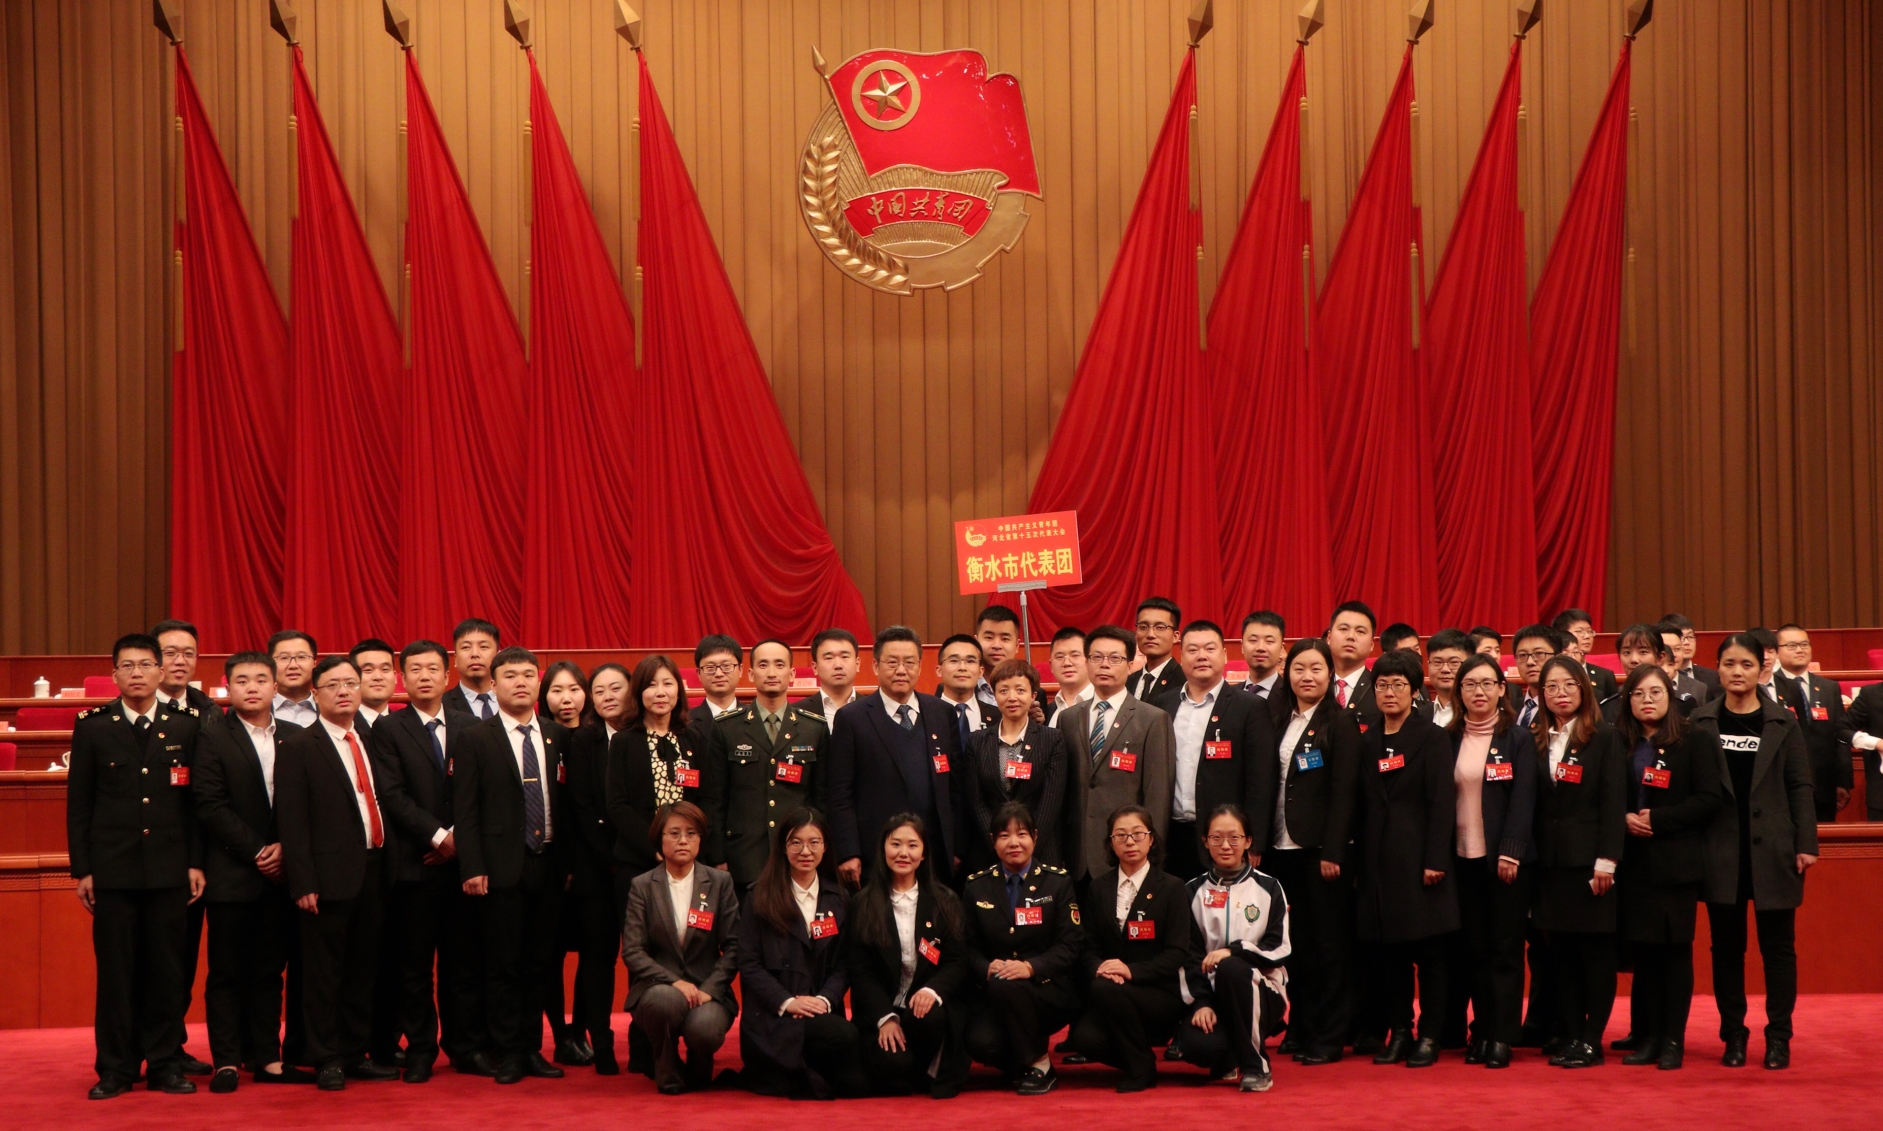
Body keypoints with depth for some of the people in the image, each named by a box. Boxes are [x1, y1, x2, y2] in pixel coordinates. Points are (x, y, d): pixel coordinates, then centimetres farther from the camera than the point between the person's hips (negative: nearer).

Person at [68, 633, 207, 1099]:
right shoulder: (92, 726, 3)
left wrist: (196, 862, 1)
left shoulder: (187, 726, 5)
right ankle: (115, 1068, 10)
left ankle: (166, 1064, 12)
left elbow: (197, 799, 5)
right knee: (115, 970, 3)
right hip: (112, 868, 0)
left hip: (169, 869, 1)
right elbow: (78, 803, 4)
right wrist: (82, 869, 0)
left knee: (166, 970, 4)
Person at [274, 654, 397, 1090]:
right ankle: (327, 1060, 9)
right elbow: (292, 822, -8)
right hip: (330, 876, -6)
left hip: (372, 871, 6)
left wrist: (387, 865, 5)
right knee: (324, 973, 1)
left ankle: (356, 1054, 20)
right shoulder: (298, 748, -3)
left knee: (363, 969, 12)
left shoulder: (371, 744, 15)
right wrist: (303, 883, -14)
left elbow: (381, 805, 13)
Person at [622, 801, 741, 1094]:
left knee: (705, 1027, -33)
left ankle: (699, 1069, 8)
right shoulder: (642, 886, 4)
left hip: (707, 990, 1)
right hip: (656, 989, -1)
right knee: (666, 999, -37)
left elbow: (732, 946, 2)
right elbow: (632, 951, -4)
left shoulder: (720, 883, 7)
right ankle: (667, 1072, -5)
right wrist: (673, 982, -18)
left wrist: (708, 989, -13)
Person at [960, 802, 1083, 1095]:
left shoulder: (1058, 882, 2)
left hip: (1050, 991, -2)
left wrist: (1030, 967, -23)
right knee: (980, 1043, -29)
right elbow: (968, 946, 7)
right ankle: (1016, 1067, 8)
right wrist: (987, 967, -17)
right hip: (996, 996, 2)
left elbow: (1069, 946, -5)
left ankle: (1040, 1066, -13)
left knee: (1006, 986, -35)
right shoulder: (977, 886, 8)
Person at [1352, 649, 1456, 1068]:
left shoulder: (1432, 738, -2)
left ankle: (1429, 1036, 6)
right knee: (1386, 951, 6)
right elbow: (1362, 805, 12)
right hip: (1378, 860, 4)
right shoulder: (1367, 742, 12)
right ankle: (1399, 1031, 15)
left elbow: (1442, 804, -7)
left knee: (1427, 950, 0)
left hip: (1418, 857, -4)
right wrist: (1358, 857, 6)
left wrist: (1436, 860, -14)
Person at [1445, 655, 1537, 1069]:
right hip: (1462, 857, 3)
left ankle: (1501, 1038, 0)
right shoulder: (1449, 740, 9)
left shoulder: (1518, 739, 0)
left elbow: (1523, 799, -7)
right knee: (1474, 948, 5)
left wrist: (1510, 851, -16)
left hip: (1506, 856, -3)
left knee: (1505, 948, -1)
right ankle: (1481, 1031, 11)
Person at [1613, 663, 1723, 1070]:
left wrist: (1658, 819, -14)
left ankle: (1673, 1040, 6)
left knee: (1675, 948, 0)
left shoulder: (1695, 742, -1)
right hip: (1633, 862, 3)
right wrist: (1624, 818, -8)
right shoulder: (1619, 745, 8)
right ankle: (1648, 1037, 12)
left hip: (1676, 861, -3)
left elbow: (1708, 800, -7)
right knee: (1642, 949, 4)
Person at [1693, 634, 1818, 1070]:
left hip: (1772, 849, -1)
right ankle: (1733, 1035, 14)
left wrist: (1806, 844, -4)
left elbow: (1800, 787, 3)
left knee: (1778, 945, 3)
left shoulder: (1783, 723, 3)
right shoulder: (1701, 722, 3)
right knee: (1726, 946, 5)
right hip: (1721, 850, 1)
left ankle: (1779, 1037, 11)